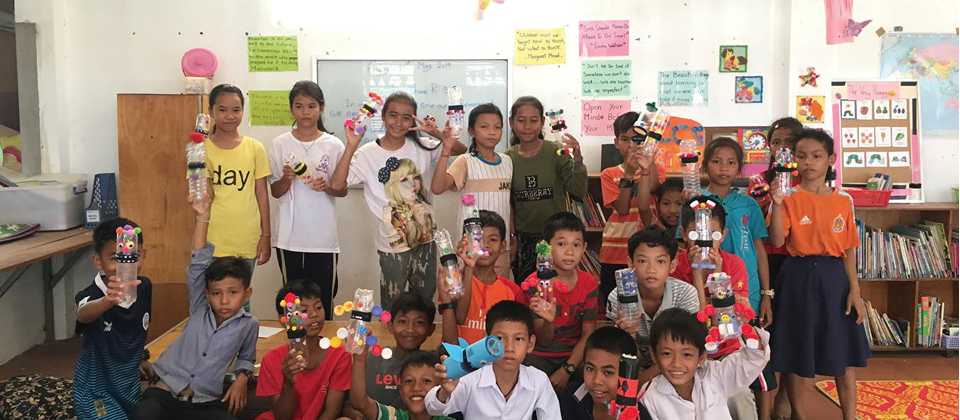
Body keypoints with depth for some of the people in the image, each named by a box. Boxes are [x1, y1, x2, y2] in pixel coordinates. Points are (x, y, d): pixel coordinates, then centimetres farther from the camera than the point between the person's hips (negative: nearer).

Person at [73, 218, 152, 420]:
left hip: (130, 382, 5)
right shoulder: (91, 295, -24)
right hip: (96, 389, -5)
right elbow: (83, 314, -48)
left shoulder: (145, 287, -9)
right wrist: (107, 301, -68)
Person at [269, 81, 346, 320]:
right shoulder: (281, 144, 1)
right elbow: (275, 192, 6)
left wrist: (326, 187, -17)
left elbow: (343, 190, 4)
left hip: (324, 238, -1)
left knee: (323, 302, 6)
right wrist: (287, 178, -15)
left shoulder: (333, 145, -2)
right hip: (290, 237, 1)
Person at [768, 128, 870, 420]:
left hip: (835, 277, 3)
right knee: (798, 353, 6)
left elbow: (849, 250, 6)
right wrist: (777, 203, -25)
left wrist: (854, 290, 0)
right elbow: (777, 241, -15)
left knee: (845, 352, 10)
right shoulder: (790, 199, -4)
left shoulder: (843, 202, 5)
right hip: (799, 277, -2)